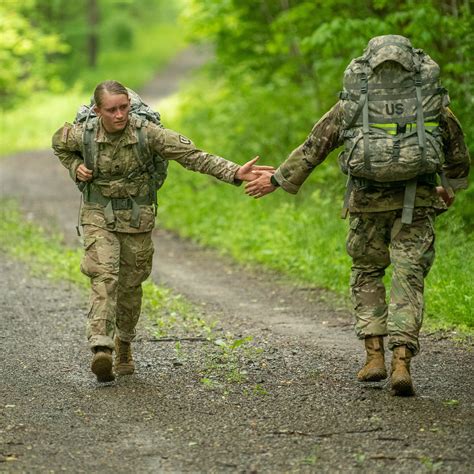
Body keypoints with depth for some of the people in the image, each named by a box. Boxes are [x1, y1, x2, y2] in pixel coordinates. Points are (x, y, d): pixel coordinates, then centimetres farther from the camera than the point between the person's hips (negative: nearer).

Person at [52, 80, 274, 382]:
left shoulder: (147, 132, -16)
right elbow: (60, 144, 14)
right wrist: (76, 168, -4)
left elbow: (192, 156, -19)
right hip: (99, 218, -1)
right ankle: (101, 348, -32)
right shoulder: (82, 135, -11)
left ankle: (124, 344, 35)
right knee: (104, 278, -19)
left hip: (138, 219, 1)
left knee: (130, 286, 11)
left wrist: (234, 173, -29)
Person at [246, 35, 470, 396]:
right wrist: (452, 188, 43)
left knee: (367, 274, 19)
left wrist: (279, 180, 26)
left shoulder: (353, 101, 9)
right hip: (416, 201, -1)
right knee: (408, 278, 2)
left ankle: (374, 355, 11)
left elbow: (314, 146, 14)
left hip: (367, 200, 1)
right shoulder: (432, 100, 11)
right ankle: (401, 362, -11)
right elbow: (457, 151, 24)